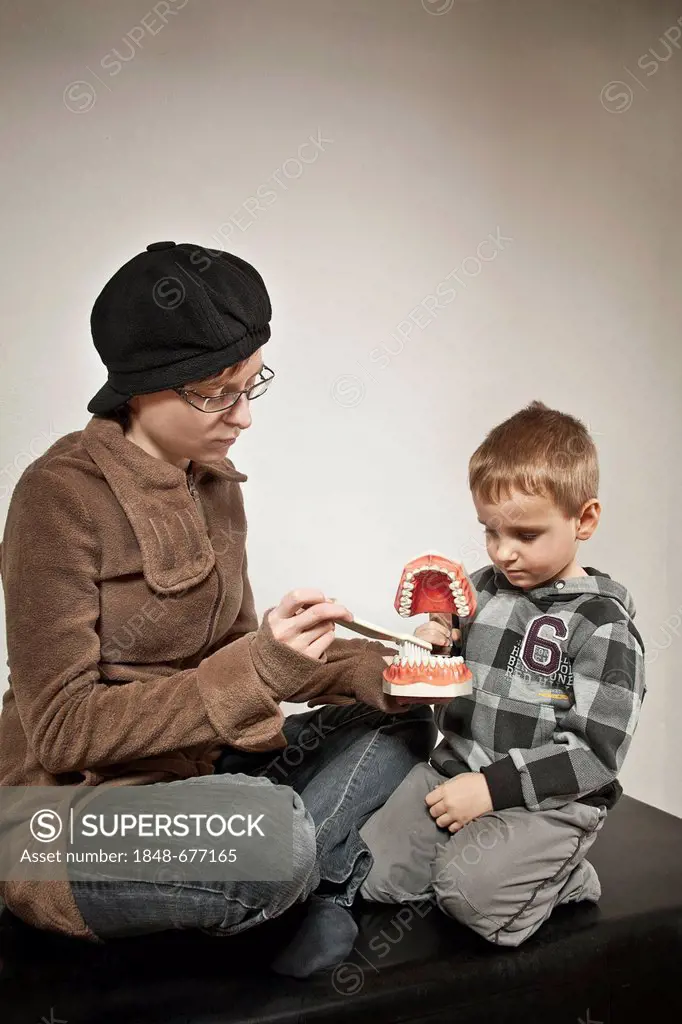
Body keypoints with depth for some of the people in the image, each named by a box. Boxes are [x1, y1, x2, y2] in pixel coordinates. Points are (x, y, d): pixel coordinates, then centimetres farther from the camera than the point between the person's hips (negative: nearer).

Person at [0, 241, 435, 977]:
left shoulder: (215, 483, 4)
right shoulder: (62, 494, -19)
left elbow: (231, 651, 8)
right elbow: (60, 731, -20)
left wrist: (372, 670, -8)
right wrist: (256, 667, -30)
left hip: (199, 770, 8)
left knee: (403, 719, 5)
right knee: (277, 832, -35)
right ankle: (336, 869, -2)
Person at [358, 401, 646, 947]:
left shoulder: (602, 623, -12)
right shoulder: (480, 589, 5)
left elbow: (594, 752, -15)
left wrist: (492, 787, -21)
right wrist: (436, 651, -6)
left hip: (550, 802, -5)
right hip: (455, 772, 6)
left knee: (469, 889, -27)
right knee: (370, 874, -7)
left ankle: (560, 878, 3)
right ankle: (485, 859, 13)